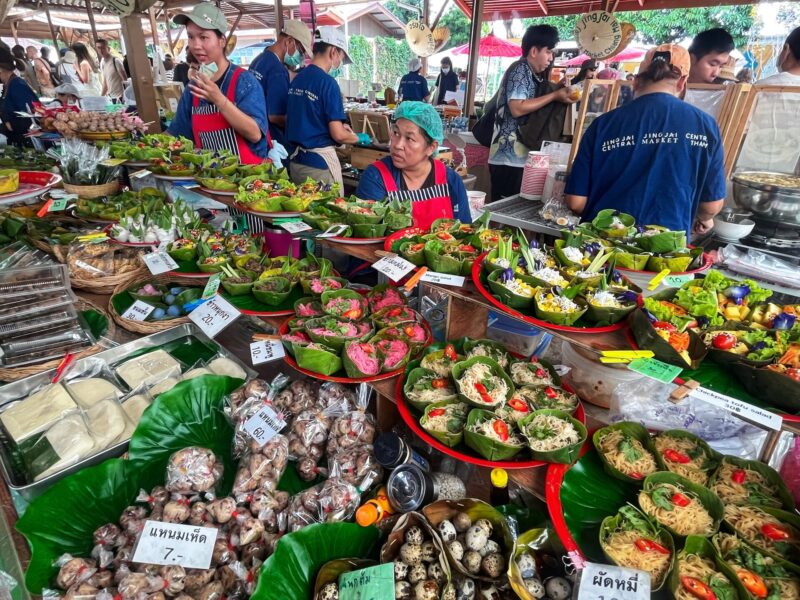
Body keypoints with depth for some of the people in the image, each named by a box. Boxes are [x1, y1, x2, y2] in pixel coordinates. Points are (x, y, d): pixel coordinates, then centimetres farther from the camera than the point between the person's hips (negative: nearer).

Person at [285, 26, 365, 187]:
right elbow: (338, 135, -16)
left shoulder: (297, 79, 8)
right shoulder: (327, 82, -15)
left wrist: (335, 125, 19)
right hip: (320, 162, -8)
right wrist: (360, 137, 2)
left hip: (297, 159, 8)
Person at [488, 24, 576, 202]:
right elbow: (517, 109, -20)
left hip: (521, 156, 9)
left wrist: (560, 90, 12)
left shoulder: (534, 74, 19)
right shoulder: (520, 70, -8)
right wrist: (555, 96, -14)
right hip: (509, 157, -9)